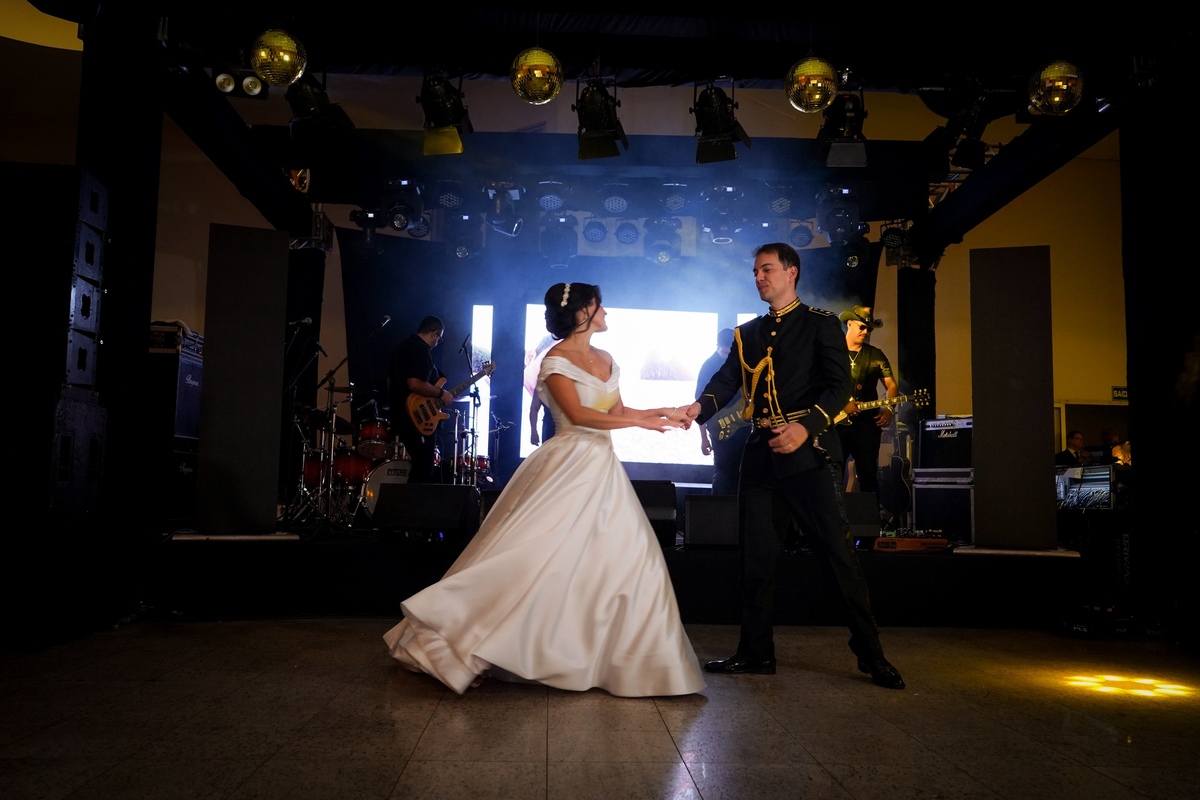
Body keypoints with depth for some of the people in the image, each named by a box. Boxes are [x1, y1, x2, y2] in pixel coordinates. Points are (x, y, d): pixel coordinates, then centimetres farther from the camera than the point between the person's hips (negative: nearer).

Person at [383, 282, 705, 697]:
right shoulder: (557, 359, -10)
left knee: (626, 559, 7)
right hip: (569, 468, -8)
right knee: (541, 557, -8)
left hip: (602, 469, 8)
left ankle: (613, 655, 19)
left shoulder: (605, 359, 14)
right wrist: (639, 422, -21)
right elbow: (578, 414, -20)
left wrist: (659, 412, 7)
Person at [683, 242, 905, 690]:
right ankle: (756, 652, 19)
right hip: (760, 453, 5)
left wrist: (807, 426, -23)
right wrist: (699, 407, -16)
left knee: (836, 550, -4)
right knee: (756, 555, 8)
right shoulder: (746, 334, 18)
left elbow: (838, 385, -7)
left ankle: (871, 654, 8)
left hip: (808, 452, -5)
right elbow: (725, 381, 6)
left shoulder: (820, 325, 3)